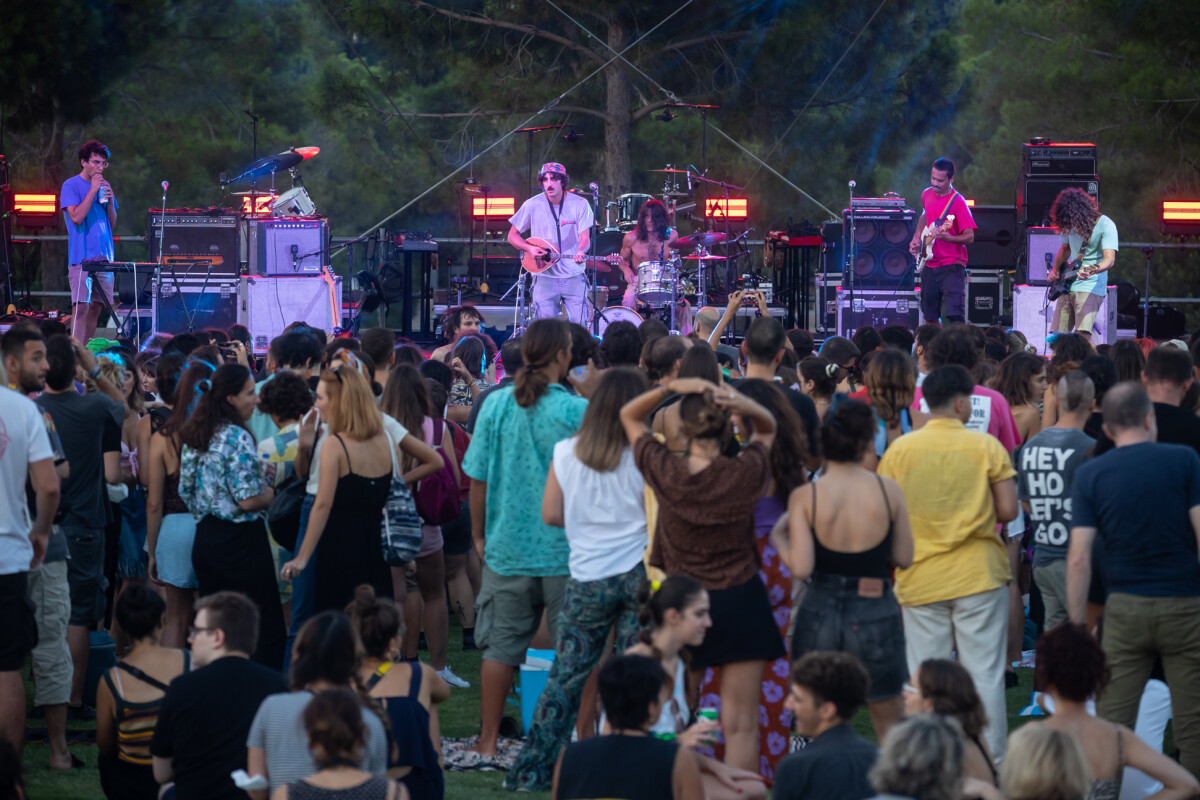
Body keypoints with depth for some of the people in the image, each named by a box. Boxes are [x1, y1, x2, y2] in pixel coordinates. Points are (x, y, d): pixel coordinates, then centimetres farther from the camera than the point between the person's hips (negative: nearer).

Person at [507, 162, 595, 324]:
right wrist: (529, 248, -13)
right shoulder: (532, 205, -2)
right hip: (545, 276, 0)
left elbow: (585, 237, -8)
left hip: (574, 276, 0)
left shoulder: (580, 204, -2)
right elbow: (512, 236, 6)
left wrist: (580, 252, -30)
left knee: (579, 325, -5)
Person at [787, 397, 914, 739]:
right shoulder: (888, 491, -7)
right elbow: (904, 557, 0)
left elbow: (801, 568, -13)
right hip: (875, 616, 0)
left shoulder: (804, 498, -10)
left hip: (820, 614, 0)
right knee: (888, 723, 16)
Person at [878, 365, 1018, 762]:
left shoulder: (899, 450, -2)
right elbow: (1007, 510, -7)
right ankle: (990, 757, 9)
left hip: (920, 577, 1)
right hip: (979, 575, -1)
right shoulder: (986, 447, -6)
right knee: (984, 674, 6)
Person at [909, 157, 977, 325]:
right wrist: (917, 238, 16)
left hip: (952, 265, -6)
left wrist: (947, 238, -33)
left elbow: (969, 237, -16)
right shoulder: (927, 195, 7)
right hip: (929, 265, 6)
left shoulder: (957, 202, -13)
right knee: (930, 317, 11)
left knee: (955, 315, -19)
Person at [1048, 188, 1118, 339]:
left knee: (1082, 334, -22)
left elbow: (1109, 260, -21)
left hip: (1090, 287, -7)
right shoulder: (1071, 225, 9)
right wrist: (1055, 269, 12)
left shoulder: (1105, 226, -12)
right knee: (1056, 337, 4)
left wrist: (1091, 270, -40)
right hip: (1067, 286, 7)